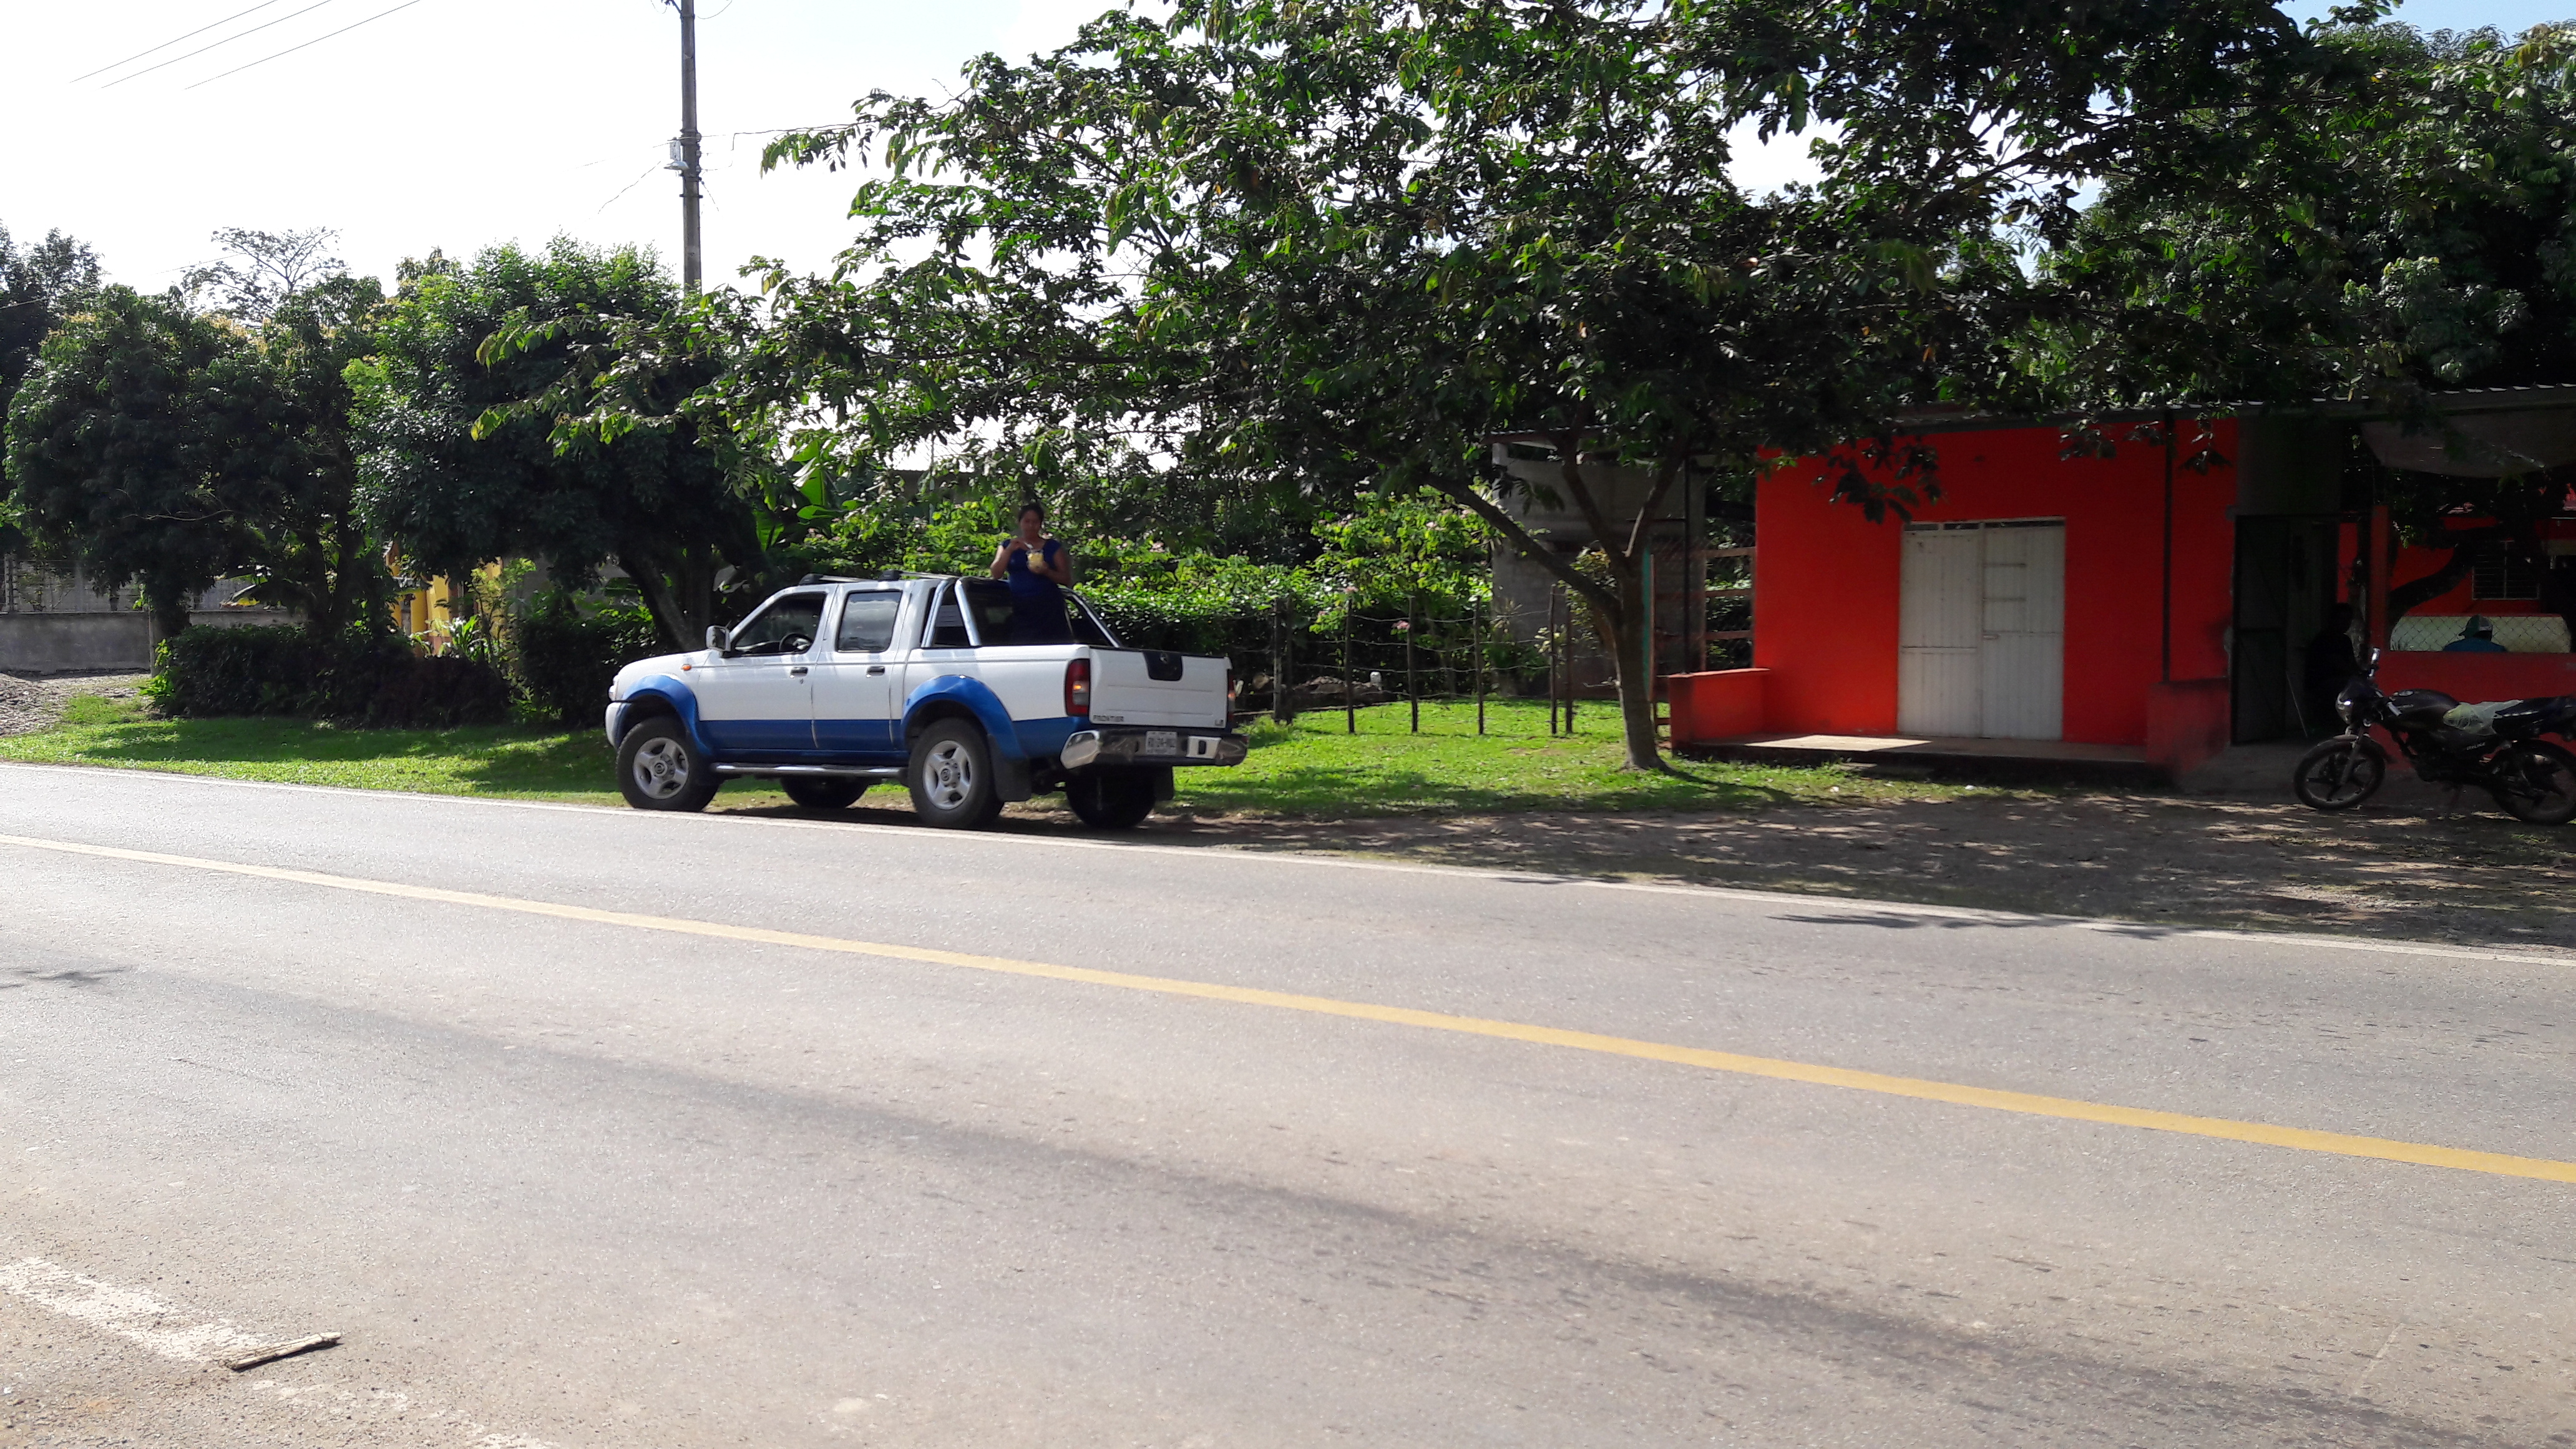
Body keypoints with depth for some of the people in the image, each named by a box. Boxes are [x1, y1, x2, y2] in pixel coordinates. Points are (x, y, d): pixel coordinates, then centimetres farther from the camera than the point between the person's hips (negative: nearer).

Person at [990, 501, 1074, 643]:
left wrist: (1047, 572, -11)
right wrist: (1010, 550, -9)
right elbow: (996, 574, 3)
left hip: (1048, 608, -1)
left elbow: (1066, 579, 8)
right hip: (1020, 609, 1)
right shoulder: (1008, 545, 15)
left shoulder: (1052, 547, 11)